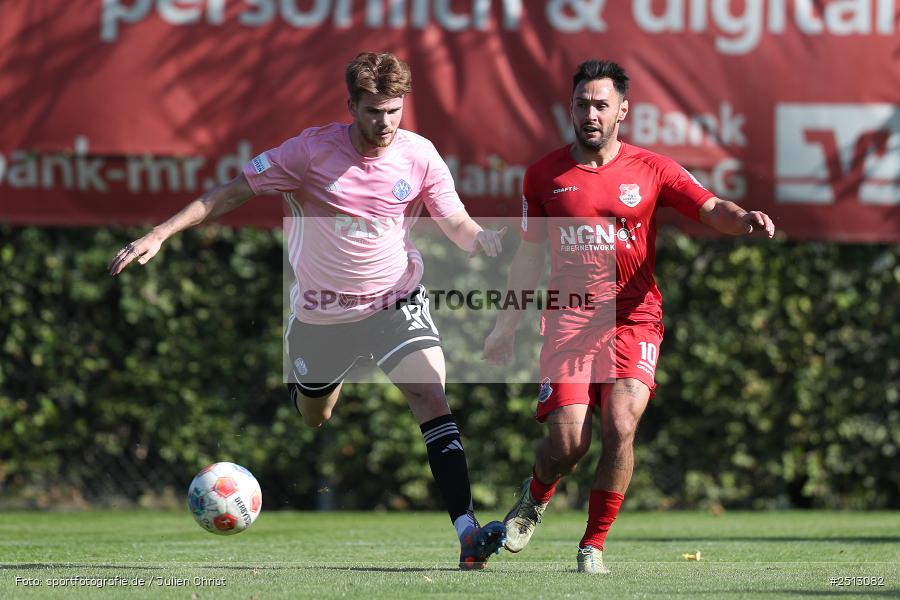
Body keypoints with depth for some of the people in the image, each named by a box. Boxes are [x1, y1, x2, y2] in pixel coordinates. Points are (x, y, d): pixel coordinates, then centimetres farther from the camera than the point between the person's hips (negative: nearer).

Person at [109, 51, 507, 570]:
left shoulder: (419, 156, -10)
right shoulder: (313, 150, -15)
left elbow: (458, 225, -6)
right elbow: (234, 192, -10)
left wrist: (485, 240, -31)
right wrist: (160, 234, -15)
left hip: (397, 302, 0)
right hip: (320, 310, 0)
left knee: (431, 395, -21)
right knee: (314, 421, 14)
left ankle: (467, 531, -28)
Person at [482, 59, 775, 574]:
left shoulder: (650, 169, 3)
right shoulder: (545, 175, 8)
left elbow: (712, 209, -6)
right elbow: (530, 256, 16)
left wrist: (743, 218, -29)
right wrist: (506, 326, 16)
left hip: (634, 320, -1)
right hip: (570, 321, 1)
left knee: (620, 428, -21)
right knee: (567, 443, -11)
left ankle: (594, 546, -5)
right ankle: (536, 497, 25)